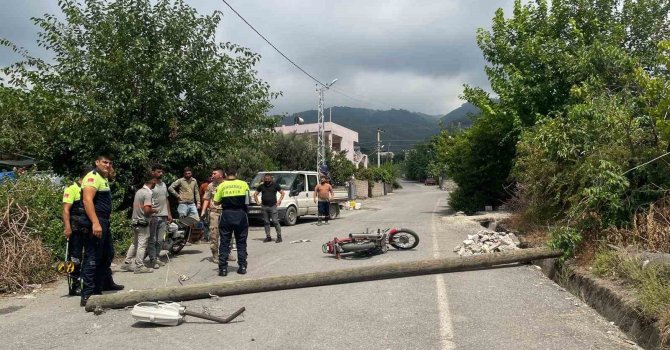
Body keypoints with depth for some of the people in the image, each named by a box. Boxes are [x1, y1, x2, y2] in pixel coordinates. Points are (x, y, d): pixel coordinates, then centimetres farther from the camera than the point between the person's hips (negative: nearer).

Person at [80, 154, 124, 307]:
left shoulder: (104, 178, 19)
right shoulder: (93, 177, -12)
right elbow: (87, 200, -24)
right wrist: (95, 223, -31)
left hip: (104, 222, 11)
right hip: (95, 223, -11)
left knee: (107, 254, 23)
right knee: (92, 258, -10)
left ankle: (106, 283, 40)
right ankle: (87, 295, -8)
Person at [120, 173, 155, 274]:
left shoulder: (139, 191, 10)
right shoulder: (148, 193, -18)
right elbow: (147, 210, -26)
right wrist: (154, 210, -6)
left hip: (135, 221, 9)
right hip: (143, 223, -9)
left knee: (134, 243, 18)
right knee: (142, 244, -1)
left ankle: (127, 263, 22)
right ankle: (139, 266, 4)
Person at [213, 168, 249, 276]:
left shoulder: (222, 185, -1)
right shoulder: (243, 184, 1)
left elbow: (216, 202, 0)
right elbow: (247, 200, 2)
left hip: (227, 215, -1)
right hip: (241, 214, 1)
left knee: (224, 242, 6)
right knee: (241, 242, 10)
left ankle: (223, 268, 5)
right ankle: (242, 266, 10)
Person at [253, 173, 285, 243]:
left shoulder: (275, 185, 2)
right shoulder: (261, 186, 9)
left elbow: (282, 193, 7)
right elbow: (255, 194, 18)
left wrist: (279, 201, -3)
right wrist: (257, 202, 7)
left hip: (273, 206, -3)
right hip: (264, 206, 3)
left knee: (275, 221, -7)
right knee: (266, 222, 7)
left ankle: (279, 237, -2)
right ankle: (268, 237, 15)